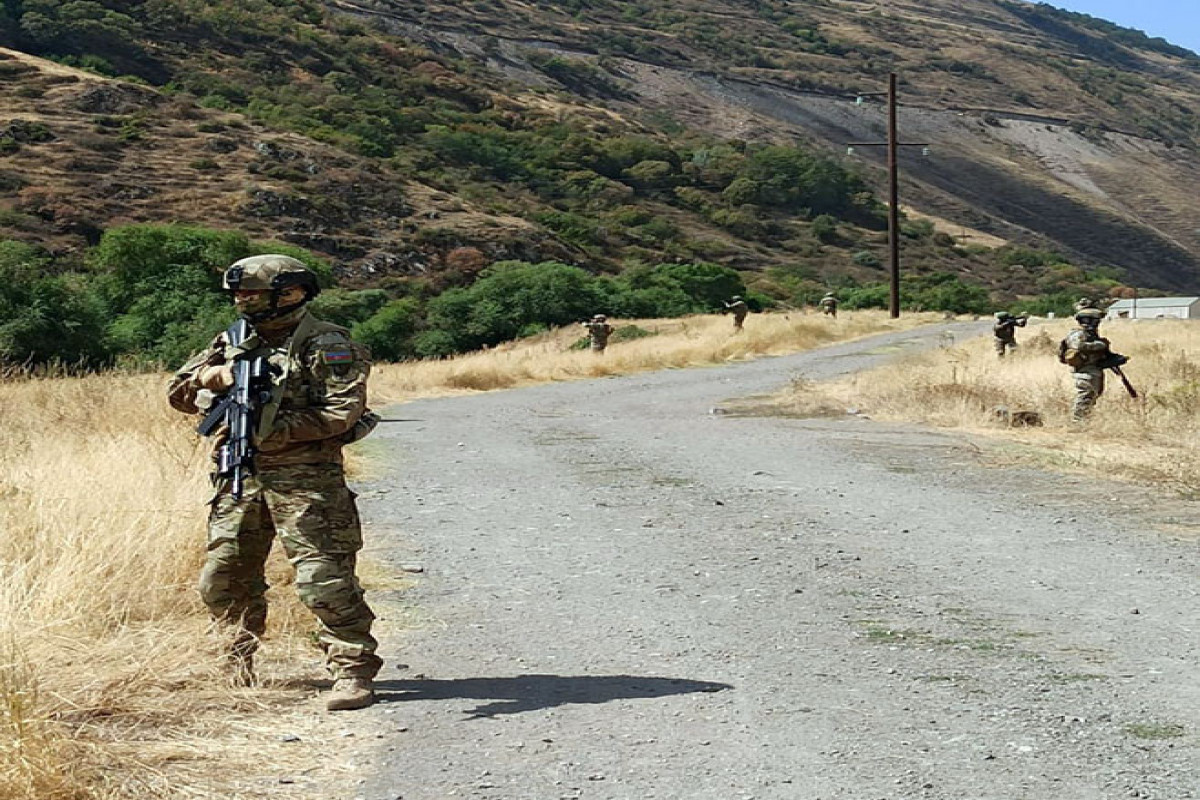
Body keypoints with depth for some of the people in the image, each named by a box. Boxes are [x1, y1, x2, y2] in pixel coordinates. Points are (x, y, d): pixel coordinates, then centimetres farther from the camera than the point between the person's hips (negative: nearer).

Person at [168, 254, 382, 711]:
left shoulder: (326, 346, -6)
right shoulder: (234, 343, 14)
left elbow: (342, 412, -16)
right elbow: (178, 395, 15)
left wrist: (279, 430, -21)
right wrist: (212, 376, -7)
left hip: (305, 480, -6)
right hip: (240, 479, 7)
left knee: (323, 581, -12)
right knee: (221, 581, 11)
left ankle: (353, 673, -4)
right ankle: (240, 665, 35)